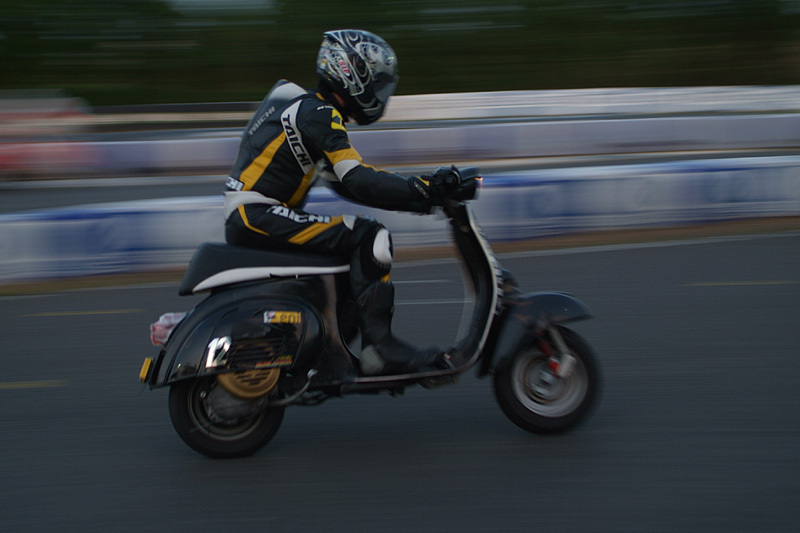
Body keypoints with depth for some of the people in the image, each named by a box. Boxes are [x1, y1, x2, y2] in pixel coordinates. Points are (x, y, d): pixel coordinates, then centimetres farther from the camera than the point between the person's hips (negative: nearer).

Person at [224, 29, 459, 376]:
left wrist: (417, 193, 13)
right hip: (257, 217, -11)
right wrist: (422, 190, -18)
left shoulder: (306, 108, 21)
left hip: (249, 219, 11)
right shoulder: (318, 113, -10)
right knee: (369, 238, -18)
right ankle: (378, 346, -22)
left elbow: (344, 183, 21)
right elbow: (356, 181, -21)